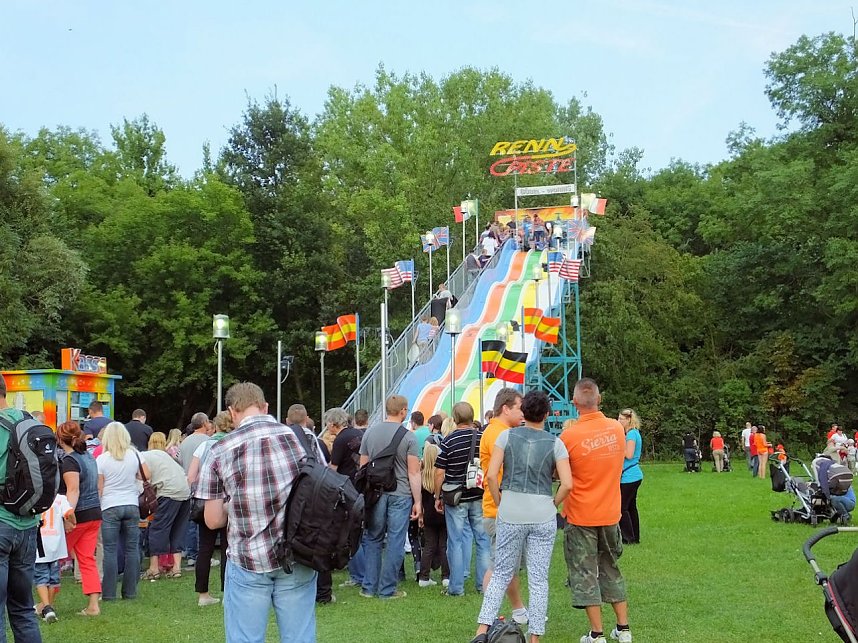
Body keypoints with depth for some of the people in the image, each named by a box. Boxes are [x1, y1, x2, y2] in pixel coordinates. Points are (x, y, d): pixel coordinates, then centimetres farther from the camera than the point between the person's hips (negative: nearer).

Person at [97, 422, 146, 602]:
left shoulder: (102, 459, -7)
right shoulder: (134, 455, 0)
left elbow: (98, 487, -5)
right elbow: (146, 475, 5)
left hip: (110, 507, -2)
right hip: (132, 506, 3)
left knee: (111, 551, 2)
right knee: (132, 549, 7)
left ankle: (109, 593, 4)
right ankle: (130, 591, 11)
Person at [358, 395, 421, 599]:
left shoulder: (370, 433, 3)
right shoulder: (408, 437, -8)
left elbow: (363, 466, 8)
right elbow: (413, 473, -8)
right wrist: (418, 501, -3)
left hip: (375, 494, 4)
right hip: (400, 495, -3)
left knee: (373, 539, 13)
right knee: (395, 542, 4)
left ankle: (369, 587, 15)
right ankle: (387, 589, 8)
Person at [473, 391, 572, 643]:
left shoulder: (506, 436, -1)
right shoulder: (555, 443, -1)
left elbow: (491, 475, -6)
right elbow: (567, 484, -8)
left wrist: (500, 503, 7)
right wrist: (552, 504, 8)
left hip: (510, 515, 1)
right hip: (543, 517, 0)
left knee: (501, 574, 10)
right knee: (539, 579, 7)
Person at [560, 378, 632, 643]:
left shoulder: (570, 435, -18)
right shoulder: (617, 428, -4)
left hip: (580, 516, -4)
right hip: (610, 512, 5)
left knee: (584, 572, 6)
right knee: (611, 568, 19)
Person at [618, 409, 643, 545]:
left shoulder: (632, 434, -15)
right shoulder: (633, 433, 15)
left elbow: (629, 455, -22)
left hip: (629, 477, -10)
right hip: (634, 476, 10)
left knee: (622, 507, -5)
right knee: (631, 507, 14)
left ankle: (629, 538, -1)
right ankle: (635, 537, 18)